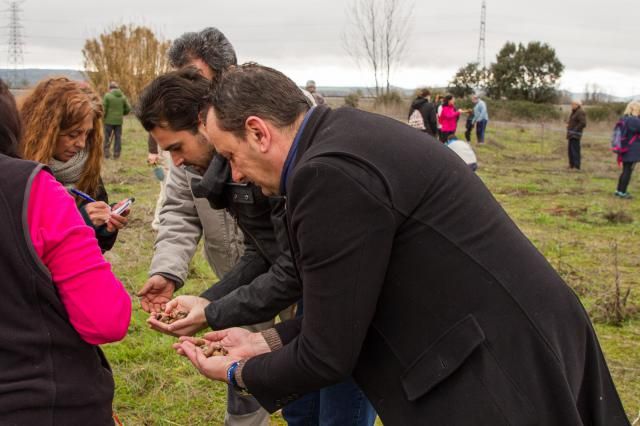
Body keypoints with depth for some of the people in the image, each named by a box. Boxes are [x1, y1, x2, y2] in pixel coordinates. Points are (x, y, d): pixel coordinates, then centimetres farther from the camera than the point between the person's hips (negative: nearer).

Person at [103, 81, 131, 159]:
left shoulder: (107, 95, -7)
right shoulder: (123, 96, 4)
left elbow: (103, 108, -10)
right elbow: (128, 108, 4)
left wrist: (103, 117, 4)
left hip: (109, 120, -3)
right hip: (119, 121, 3)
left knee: (106, 136, 8)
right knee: (118, 137, 8)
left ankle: (106, 151, 0)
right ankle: (116, 154, 9)